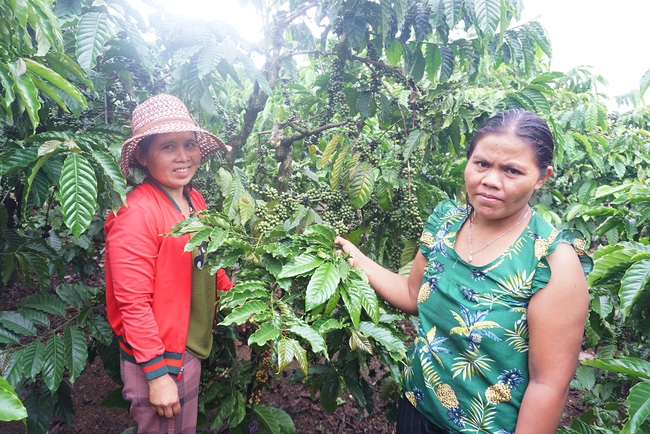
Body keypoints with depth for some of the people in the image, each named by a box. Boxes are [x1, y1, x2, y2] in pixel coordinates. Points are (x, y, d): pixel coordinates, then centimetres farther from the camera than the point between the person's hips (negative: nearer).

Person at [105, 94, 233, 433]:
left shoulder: (195, 200, 2)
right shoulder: (135, 214, -22)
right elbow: (133, 303, -22)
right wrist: (157, 374, -19)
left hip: (191, 348, 8)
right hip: (156, 361, -8)